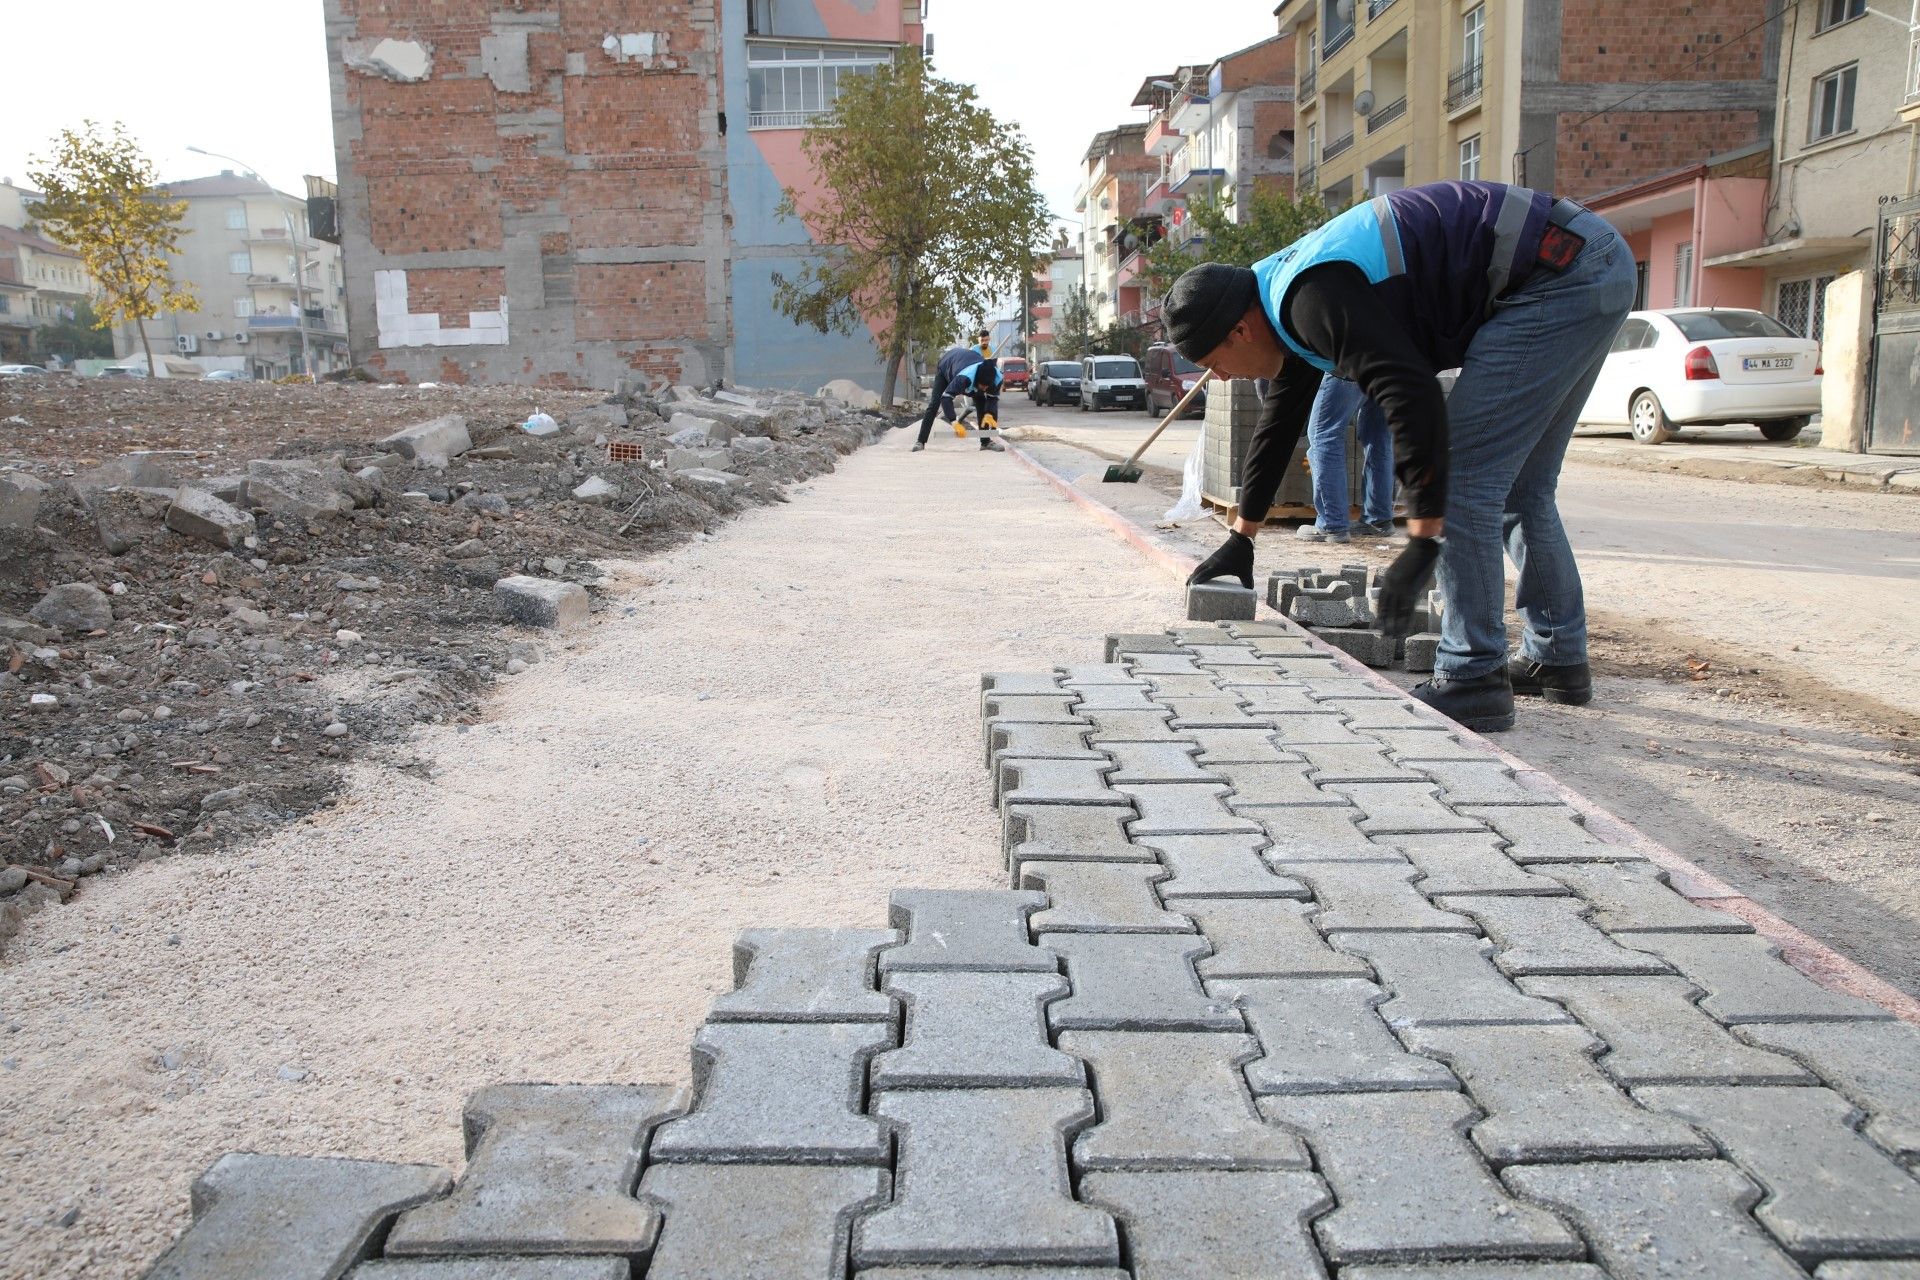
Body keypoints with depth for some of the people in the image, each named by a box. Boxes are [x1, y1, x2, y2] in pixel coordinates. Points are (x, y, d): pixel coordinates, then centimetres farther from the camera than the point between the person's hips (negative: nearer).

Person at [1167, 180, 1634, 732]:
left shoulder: (1314, 297, -21)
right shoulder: (1293, 296, 13)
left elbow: (1414, 401, -29)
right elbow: (1280, 419, 24)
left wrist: (1423, 543, -25)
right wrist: (1240, 539, 30)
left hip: (1559, 272, -11)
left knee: (1465, 474, -10)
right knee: (1520, 487, 17)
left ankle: (1472, 681, -6)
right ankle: (1559, 659, 27)